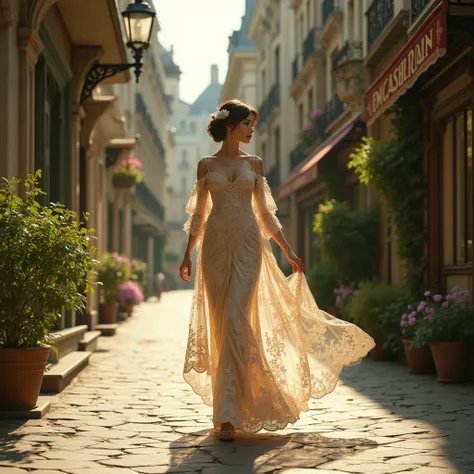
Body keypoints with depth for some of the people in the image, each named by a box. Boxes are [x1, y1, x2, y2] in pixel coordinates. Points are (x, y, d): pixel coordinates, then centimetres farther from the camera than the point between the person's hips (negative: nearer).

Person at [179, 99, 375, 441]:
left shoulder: (254, 164, 11)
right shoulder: (206, 164, 9)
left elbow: (264, 211, 13)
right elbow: (198, 213, 11)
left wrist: (288, 249, 9)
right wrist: (188, 253, 4)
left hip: (248, 245, 0)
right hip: (215, 244, 1)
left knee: (235, 320, -13)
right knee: (221, 323, 2)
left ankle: (228, 413, -13)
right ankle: (230, 403, 17)